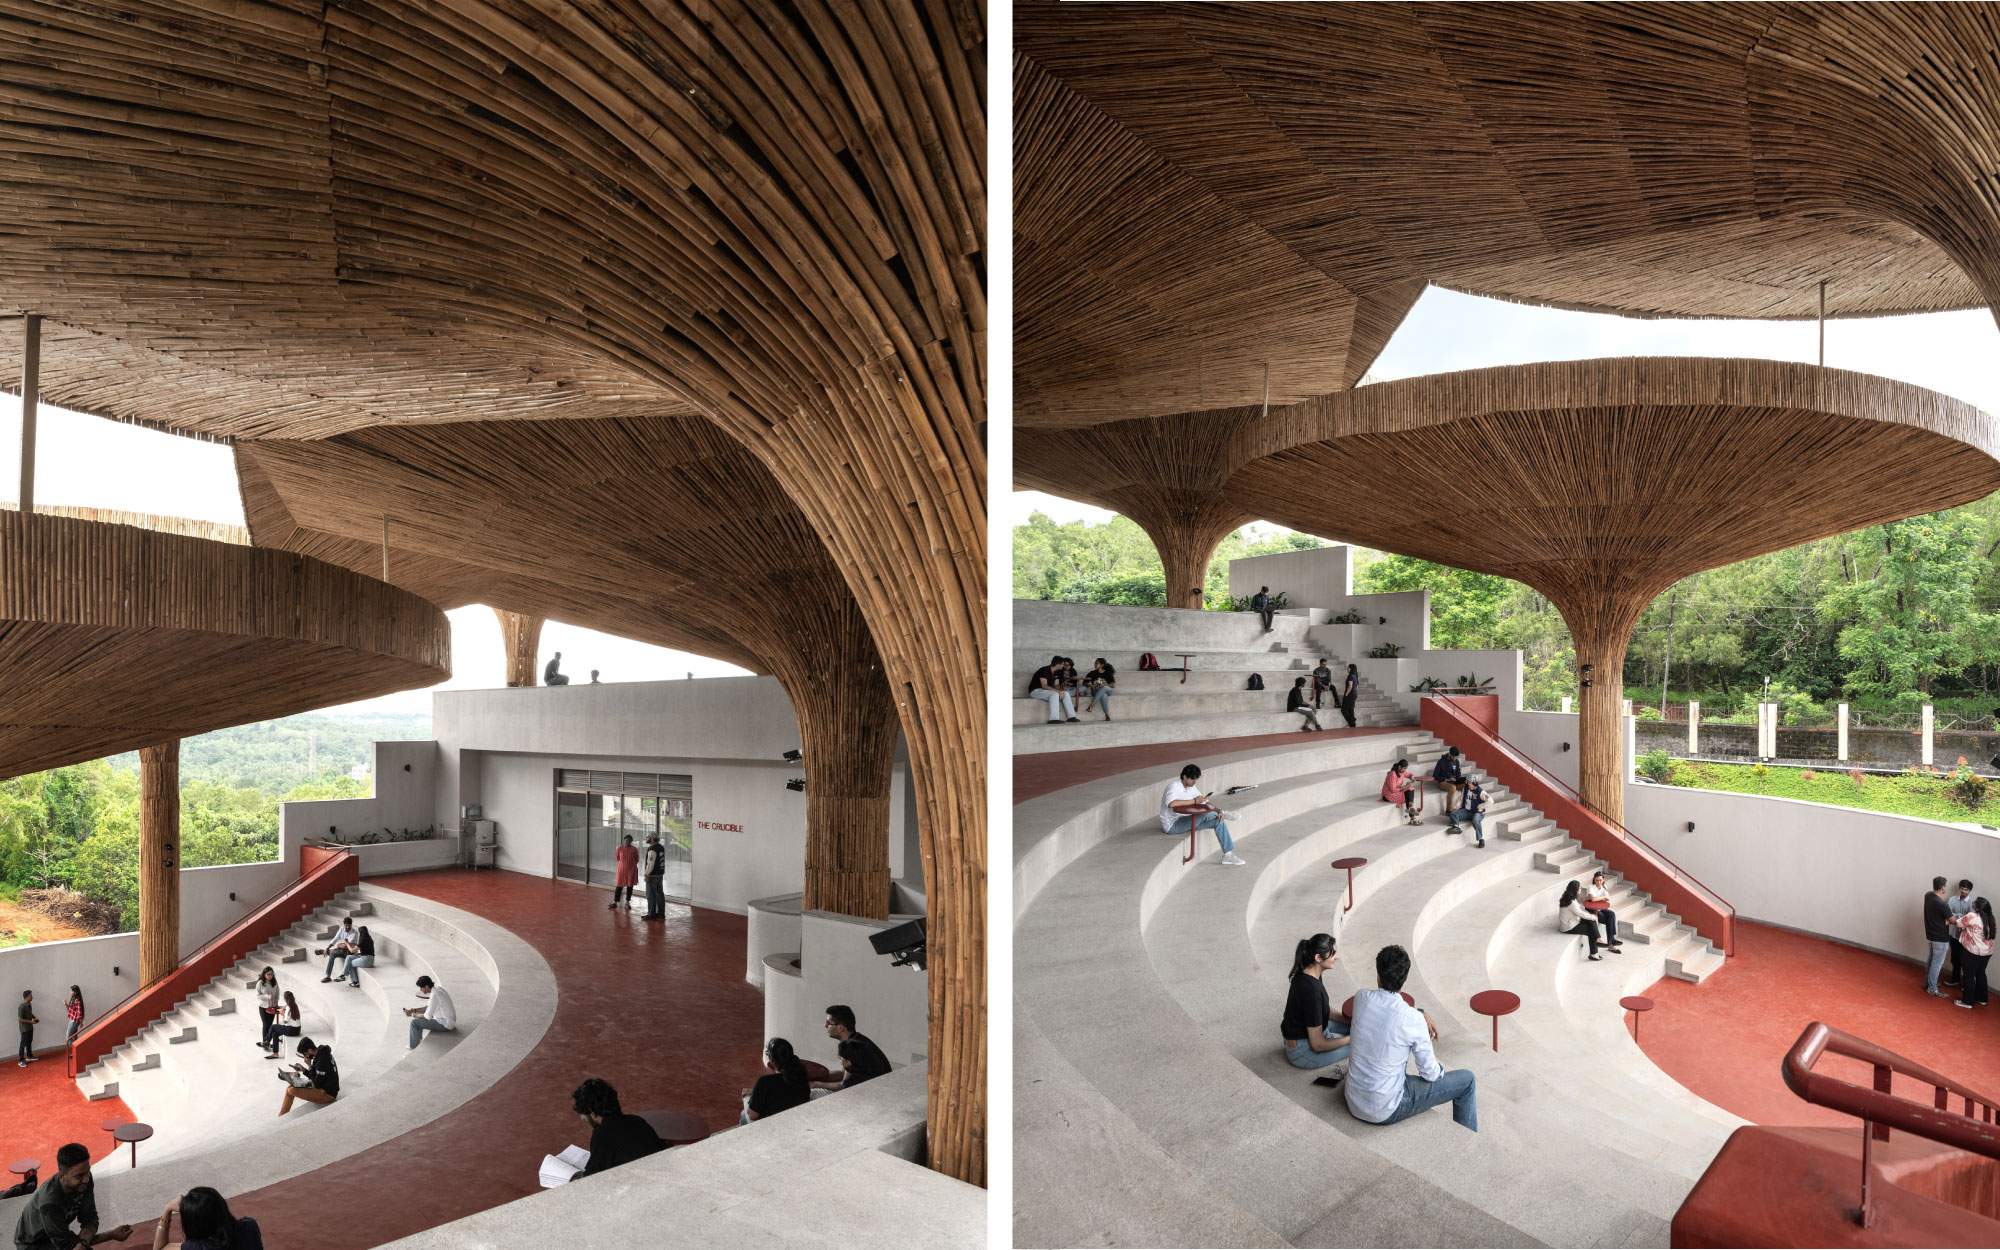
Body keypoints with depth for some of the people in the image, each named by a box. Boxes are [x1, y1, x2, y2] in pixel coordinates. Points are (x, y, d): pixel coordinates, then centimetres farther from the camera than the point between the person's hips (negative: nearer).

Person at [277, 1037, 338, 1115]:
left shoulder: (323, 1060, -24)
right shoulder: (321, 1055, 6)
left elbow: (317, 1084, -19)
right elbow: (317, 1077, 15)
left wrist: (309, 1066, -14)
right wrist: (303, 1070, 3)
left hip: (326, 1094, -10)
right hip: (324, 1089, 10)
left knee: (291, 1091, -12)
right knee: (290, 1087, 12)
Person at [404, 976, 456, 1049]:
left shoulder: (434, 995, -26)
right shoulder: (437, 988, 2)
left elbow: (427, 1017, -20)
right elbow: (429, 1007, 15)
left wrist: (412, 1015, -9)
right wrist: (414, 1010, 5)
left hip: (445, 1024, -10)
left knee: (414, 1022, -11)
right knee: (418, 1014, 20)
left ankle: (414, 1048, 2)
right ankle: (418, 1041, 29)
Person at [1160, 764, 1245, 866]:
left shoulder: (1191, 788, 9)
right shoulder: (1174, 786, -17)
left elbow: (1205, 803, 11)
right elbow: (1171, 803, -37)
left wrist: (1218, 811, -11)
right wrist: (1194, 801, -29)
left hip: (1185, 821, 9)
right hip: (1172, 825, -9)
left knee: (1218, 821, -6)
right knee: (1206, 814, -27)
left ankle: (1228, 855, -3)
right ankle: (1224, 814, 5)